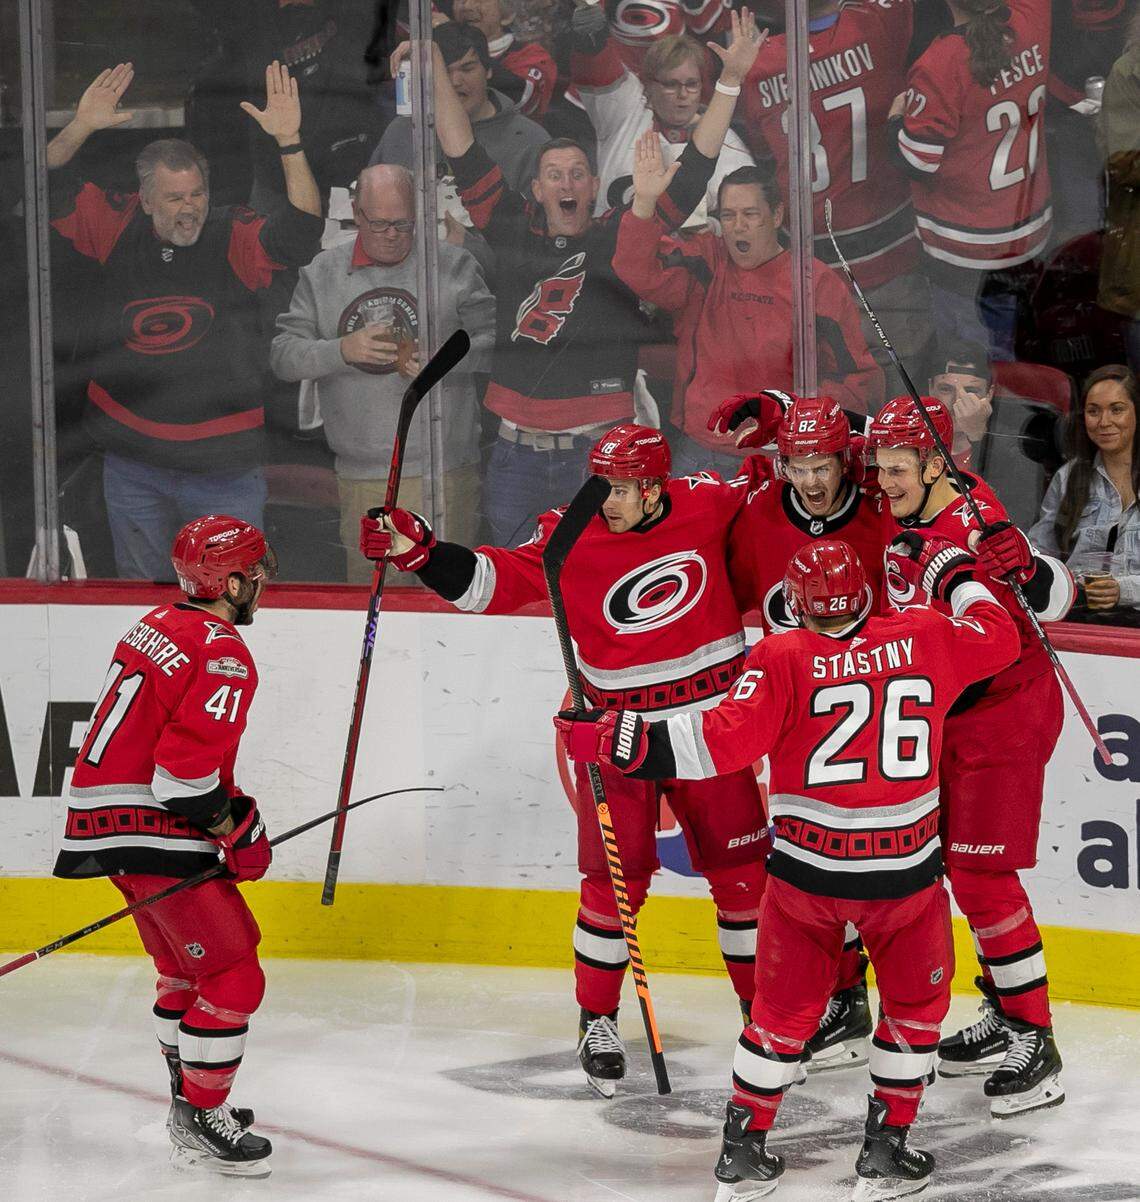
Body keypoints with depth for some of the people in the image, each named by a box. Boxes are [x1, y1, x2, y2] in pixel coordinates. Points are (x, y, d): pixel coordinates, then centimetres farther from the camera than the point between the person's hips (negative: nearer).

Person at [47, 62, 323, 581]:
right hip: (131, 464, 3)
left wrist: (288, 143, -31)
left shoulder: (234, 238, -6)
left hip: (223, 463, -3)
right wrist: (79, 129, -14)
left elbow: (300, 232, -20)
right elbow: (51, 192, 2)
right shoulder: (119, 231, 2)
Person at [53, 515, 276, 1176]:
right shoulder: (223, 656, -15)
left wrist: (226, 804, 19)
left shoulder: (160, 626, 14)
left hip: (104, 819, 10)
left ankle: (191, 1099, 33)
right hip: (154, 830, -10)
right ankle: (200, 1119, -3)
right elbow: (186, 769, -23)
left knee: (186, 962, 24)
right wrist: (237, 827, -8)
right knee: (233, 976, -7)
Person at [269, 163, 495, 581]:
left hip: (445, 472, -2)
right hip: (361, 479, 2)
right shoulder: (322, 273, 9)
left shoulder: (454, 266, 4)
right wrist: (343, 350, -15)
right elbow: (282, 356, 3)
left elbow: (492, 341, 0)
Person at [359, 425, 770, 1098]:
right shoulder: (572, 537, -11)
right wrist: (418, 551, -23)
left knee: (742, 868, 7)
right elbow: (491, 582, -12)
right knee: (615, 879, -4)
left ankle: (764, 1005, 23)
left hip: (712, 724, 2)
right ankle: (598, 1019, 11)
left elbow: (764, 492, 15)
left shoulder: (706, 504, -6)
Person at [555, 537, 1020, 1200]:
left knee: (786, 1008, 17)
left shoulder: (783, 659, -10)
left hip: (807, 870, 0)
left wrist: (620, 738, -15)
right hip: (905, 871, 0)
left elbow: (723, 741, -19)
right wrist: (951, 570, 25)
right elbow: (1000, 636, 14)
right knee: (917, 1004, 21)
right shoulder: (925, 638, -3)